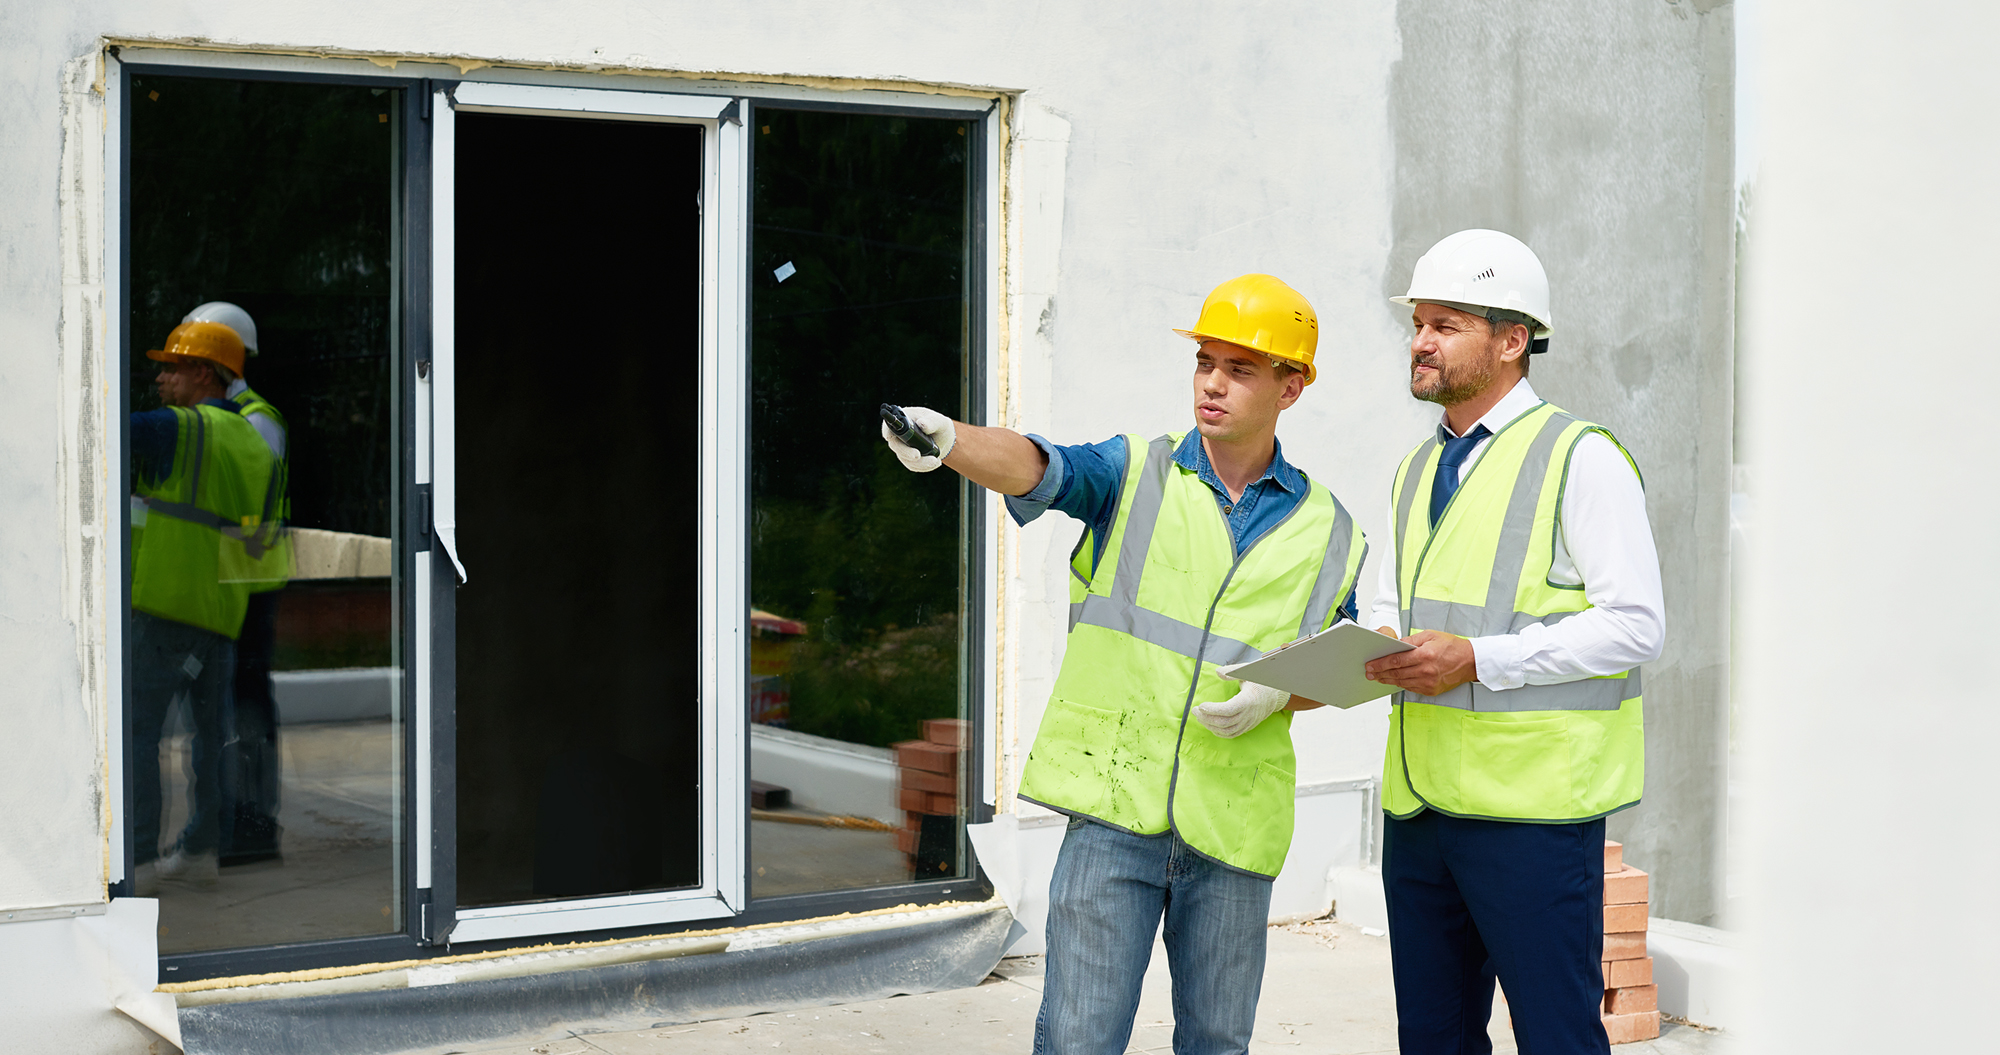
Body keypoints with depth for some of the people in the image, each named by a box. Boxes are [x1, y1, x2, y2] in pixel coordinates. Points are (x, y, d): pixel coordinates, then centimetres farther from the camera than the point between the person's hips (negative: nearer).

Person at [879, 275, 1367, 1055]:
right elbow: (1037, 469, -16)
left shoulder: (1326, 532, 9)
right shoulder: (1134, 473, 3)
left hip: (1233, 823, 2)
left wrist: (1277, 694, -7)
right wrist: (948, 439, -37)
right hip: (1116, 805, -2)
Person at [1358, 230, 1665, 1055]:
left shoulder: (1582, 458, -6)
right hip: (1420, 801, 7)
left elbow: (1635, 623, -13)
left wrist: (1478, 660, -19)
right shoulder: (1418, 470, 18)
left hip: (1532, 808, -7)